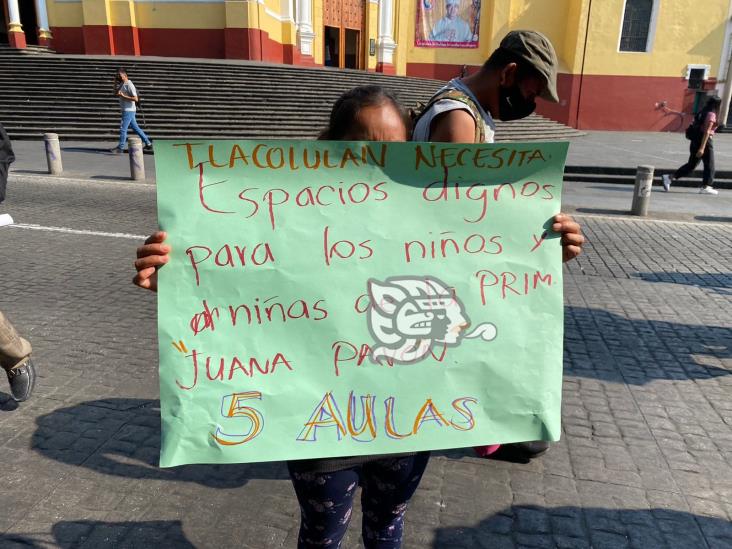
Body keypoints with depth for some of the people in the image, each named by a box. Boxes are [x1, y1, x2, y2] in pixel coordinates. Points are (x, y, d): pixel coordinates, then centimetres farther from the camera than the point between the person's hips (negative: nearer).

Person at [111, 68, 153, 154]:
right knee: (135, 128, 12)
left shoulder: (129, 85, -14)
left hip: (129, 110, -10)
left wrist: (123, 96, -23)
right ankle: (148, 144, 17)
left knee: (123, 128, -7)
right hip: (126, 110, 10)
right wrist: (115, 84, 11)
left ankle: (120, 148, -3)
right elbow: (116, 94, 25)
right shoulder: (121, 84, 14)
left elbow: (136, 99, -21)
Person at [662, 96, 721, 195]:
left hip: (695, 141, 9)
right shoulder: (711, 115, -14)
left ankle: (669, 178, 3)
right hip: (705, 142, -8)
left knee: (691, 165, 12)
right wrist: (702, 148, -24)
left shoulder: (703, 112, 13)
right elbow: (707, 132, -20)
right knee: (709, 165, 5)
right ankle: (705, 187, 11)